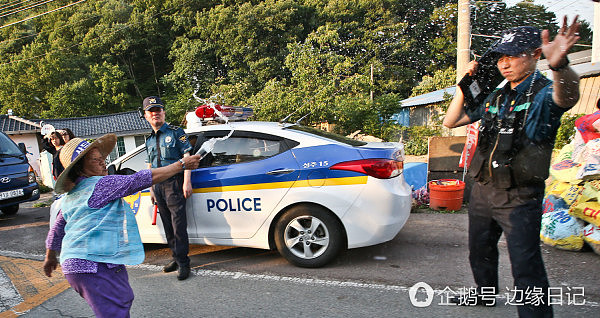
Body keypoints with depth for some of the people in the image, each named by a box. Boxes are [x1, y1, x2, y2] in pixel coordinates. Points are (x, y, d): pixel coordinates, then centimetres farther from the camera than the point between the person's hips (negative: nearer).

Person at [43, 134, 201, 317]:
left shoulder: (70, 197, 15)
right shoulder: (100, 185, -14)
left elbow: (56, 230, 26)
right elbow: (142, 179, -14)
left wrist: (50, 257, 42)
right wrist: (182, 164, -8)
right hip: (94, 265, -10)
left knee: (124, 300, 23)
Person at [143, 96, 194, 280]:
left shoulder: (176, 132, 0)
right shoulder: (149, 140, 17)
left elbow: (187, 156, -7)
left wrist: (186, 182, -15)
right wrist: (151, 189, 17)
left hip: (174, 183, -6)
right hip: (158, 185, 7)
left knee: (179, 224, -8)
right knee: (168, 226, 11)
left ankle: (183, 263, -2)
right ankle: (176, 258, 22)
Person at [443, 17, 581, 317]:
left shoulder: (544, 93, -11)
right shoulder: (495, 97, 9)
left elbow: (567, 94, -37)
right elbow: (451, 121, 12)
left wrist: (559, 65, -59)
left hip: (520, 197, -7)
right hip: (482, 190, 7)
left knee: (525, 265, -8)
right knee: (480, 250, 23)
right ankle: (486, 294, 47)